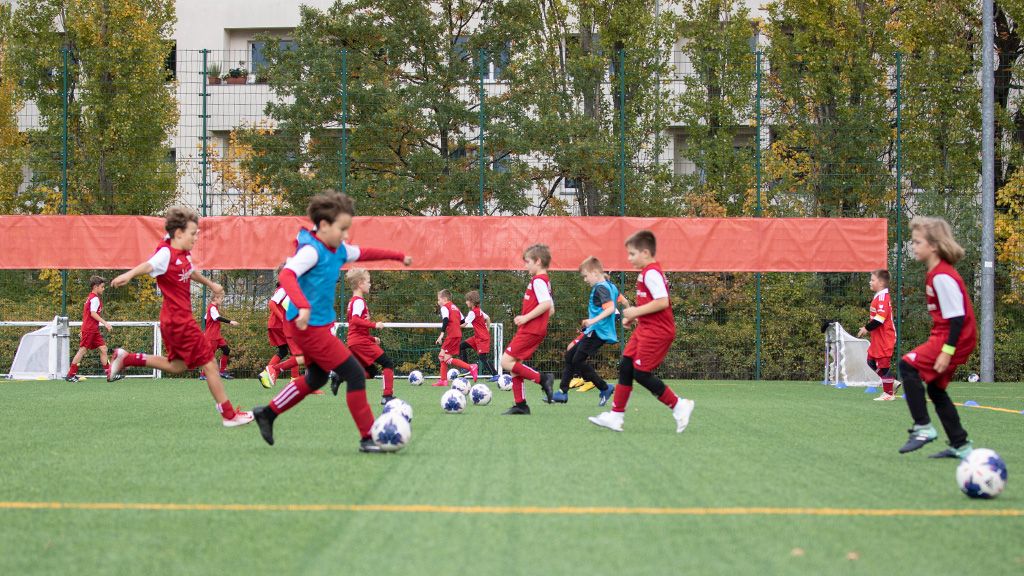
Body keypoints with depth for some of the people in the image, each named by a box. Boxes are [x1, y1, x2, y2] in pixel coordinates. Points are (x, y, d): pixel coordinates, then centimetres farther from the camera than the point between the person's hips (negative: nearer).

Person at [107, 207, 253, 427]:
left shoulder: (184, 254, 10)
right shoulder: (166, 253, -18)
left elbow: (191, 272, 32)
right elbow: (149, 265, -39)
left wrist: (210, 284, 50)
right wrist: (129, 275, -59)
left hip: (174, 321, 10)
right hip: (179, 321, -10)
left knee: (177, 365, 23)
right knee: (209, 363, -3)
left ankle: (126, 358, 25)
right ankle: (229, 415, 5)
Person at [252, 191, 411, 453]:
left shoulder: (339, 250, 8)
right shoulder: (312, 250, -19)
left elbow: (364, 253, 27)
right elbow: (287, 274, -34)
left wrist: (399, 256, 33)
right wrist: (303, 305, -48)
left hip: (320, 325, 10)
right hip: (310, 324, -10)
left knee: (316, 378, 26)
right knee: (355, 375, -10)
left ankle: (267, 414, 37)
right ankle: (368, 438, -3)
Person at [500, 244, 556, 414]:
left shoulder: (538, 280, -12)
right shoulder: (545, 281, 19)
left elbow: (546, 304, -26)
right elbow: (551, 309, 24)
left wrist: (526, 317, -20)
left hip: (530, 331, -10)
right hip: (537, 330, 10)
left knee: (506, 361, -13)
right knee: (514, 365, 10)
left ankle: (542, 378, -13)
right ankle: (520, 405, 10)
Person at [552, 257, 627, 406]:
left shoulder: (601, 288, -16)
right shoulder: (610, 286, 12)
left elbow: (610, 308, -28)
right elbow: (624, 301, 22)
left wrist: (594, 320, -36)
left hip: (598, 331, -11)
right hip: (593, 331, 11)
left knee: (578, 360, -10)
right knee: (570, 354, 11)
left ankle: (604, 388, 1)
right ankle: (563, 392, 12)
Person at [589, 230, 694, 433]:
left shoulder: (651, 273, -17)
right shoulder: (648, 272, 14)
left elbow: (662, 302, -26)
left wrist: (636, 312, -18)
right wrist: (634, 317, 14)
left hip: (656, 332, -10)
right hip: (645, 329, 10)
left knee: (641, 372, -7)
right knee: (625, 367, 7)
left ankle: (679, 406, 3)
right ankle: (616, 416, 10)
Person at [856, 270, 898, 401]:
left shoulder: (883, 298, -19)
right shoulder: (878, 297, 13)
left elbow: (880, 318, -26)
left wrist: (867, 328, -19)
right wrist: (867, 328, 12)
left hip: (884, 339, -10)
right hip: (877, 339, 10)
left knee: (883, 365, -3)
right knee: (872, 361, 15)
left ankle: (888, 393, 5)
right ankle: (892, 382, 21)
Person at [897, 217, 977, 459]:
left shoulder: (942, 277, -19)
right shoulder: (936, 273, 11)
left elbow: (957, 317, -22)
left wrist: (946, 351, -24)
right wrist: (940, 346, 20)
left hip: (956, 338, -11)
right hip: (944, 336, 11)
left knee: (908, 365, -18)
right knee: (935, 387, 17)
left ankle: (923, 428, -16)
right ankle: (960, 445, 24)